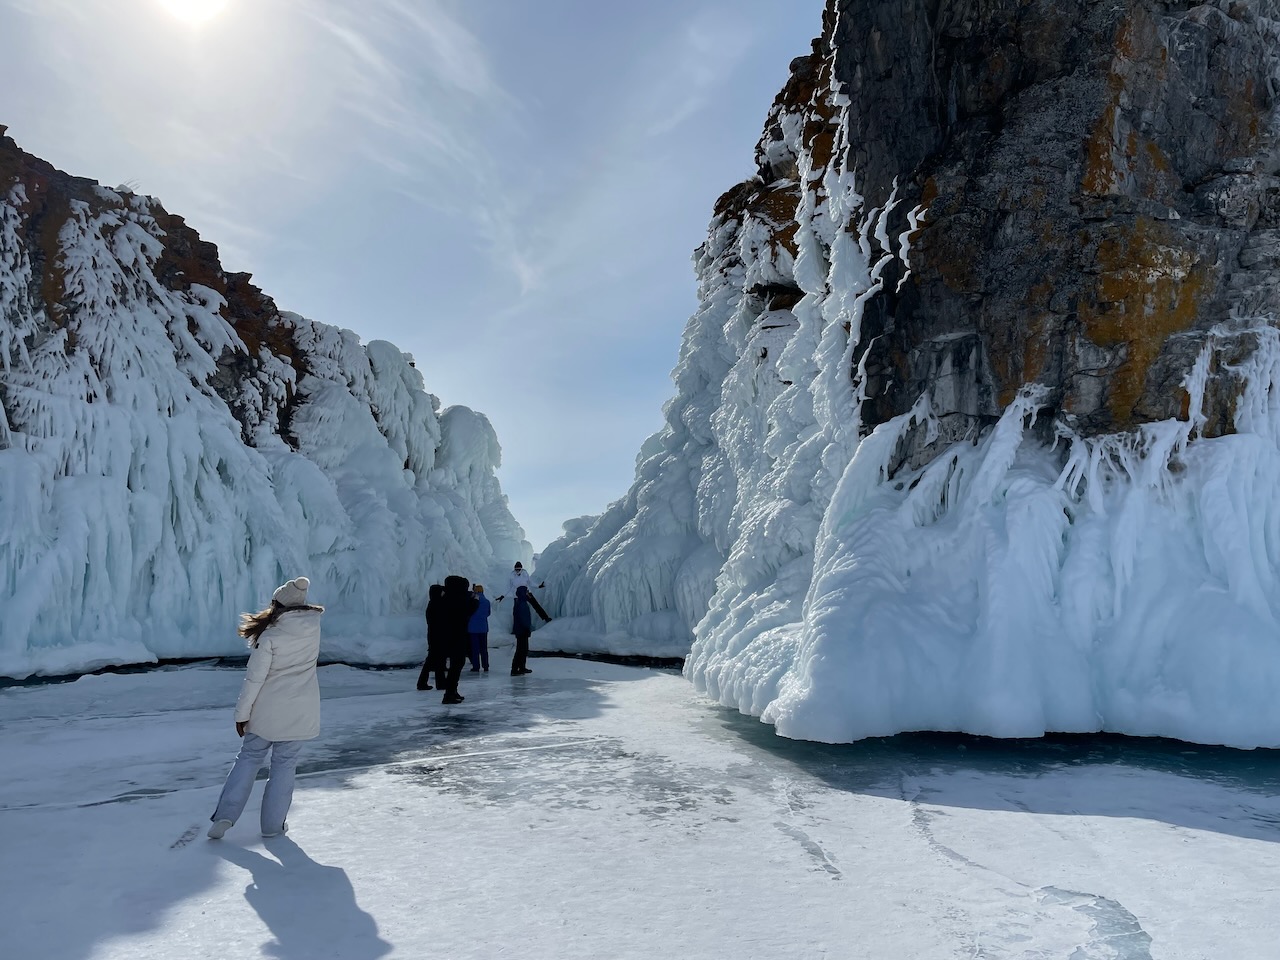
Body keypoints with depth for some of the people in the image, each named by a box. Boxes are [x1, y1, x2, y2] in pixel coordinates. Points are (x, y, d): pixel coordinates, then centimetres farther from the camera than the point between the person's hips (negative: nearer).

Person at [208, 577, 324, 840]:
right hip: (301, 712, 2)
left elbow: (254, 679, -12)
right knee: (284, 765, 12)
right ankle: (272, 824, 18)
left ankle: (225, 815, 12)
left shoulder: (270, 635, -15)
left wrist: (242, 714, -3)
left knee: (249, 758, 16)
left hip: (268, 712, -2)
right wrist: (300, 591, 11)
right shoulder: (313, 626, -5)